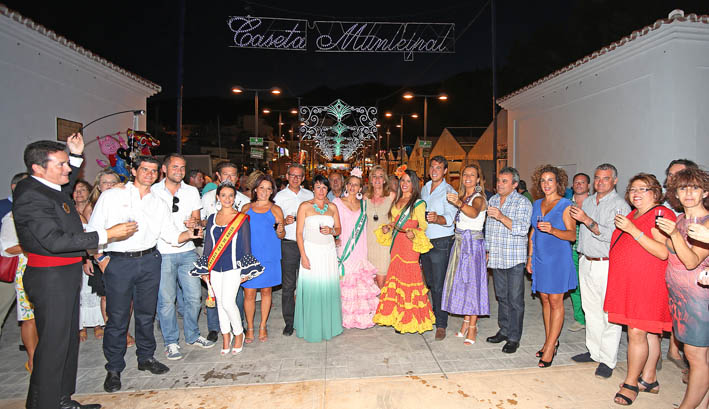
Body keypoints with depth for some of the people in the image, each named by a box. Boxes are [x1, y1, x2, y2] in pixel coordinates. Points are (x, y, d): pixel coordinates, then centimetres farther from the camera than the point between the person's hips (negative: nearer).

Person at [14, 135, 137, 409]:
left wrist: (76, 155, 20)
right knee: (53, 344, 0)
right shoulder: (31, 197, -21)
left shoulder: (51, 188, 6)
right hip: (49, 278, -10)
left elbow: (68, 183, 32)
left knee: (69, 338, 18)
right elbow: (55, 241, -27)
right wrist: (106, 235, -28)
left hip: (66, 275, 10)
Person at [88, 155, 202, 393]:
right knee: (117, 317, 2)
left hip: (149, 261, 3)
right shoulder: (111, 196, 2)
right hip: (118, 262, -3)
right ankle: (114, 368, 19)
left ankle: (146, 358, 29)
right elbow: (93, 231, 0)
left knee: (147, 313, 12)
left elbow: (172, 235, 5)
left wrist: (188, 234, -15)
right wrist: (101, 259, -7)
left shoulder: (159, 203, 11)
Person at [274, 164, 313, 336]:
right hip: (288, 244, -2)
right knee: (288, 285, 1)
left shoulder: (309, 195, 11)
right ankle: (289, 322, 13)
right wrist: (285, 221, -16)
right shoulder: (280, 196, 5)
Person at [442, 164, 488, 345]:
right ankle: (466, 321, 23)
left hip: (473, 243, -7)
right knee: (461, 282, 10)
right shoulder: (462, 196, 13)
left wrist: (458, 203, -50)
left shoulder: (479, 198, -11)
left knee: (472, 282, -3)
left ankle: (472, 327, 7)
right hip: (459, 242, 7)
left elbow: (474, 213, -34)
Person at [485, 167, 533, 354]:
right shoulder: (492, 200, 13)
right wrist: (487, 250, 19)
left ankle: (514, 338, 9)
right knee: (501, 296, 15)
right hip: (496, 258, 6)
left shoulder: (523, 202, -7)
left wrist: (501, 217, -29)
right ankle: (504, 330, 27)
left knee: (515, 299, 0)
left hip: (514, 259, -6)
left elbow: (522, 229, -20)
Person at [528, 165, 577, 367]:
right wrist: (530, 256, 15)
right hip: (540, 258, 6)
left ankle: (550, 348, 5)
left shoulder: (565, 205, -6)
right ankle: (551, 341, 24)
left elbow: (572, 235, -13)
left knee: (555, 301, -1)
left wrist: (552, 230, -31)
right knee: (545, 299, 11)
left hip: (558, 258, -6)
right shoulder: (537, 204, 12)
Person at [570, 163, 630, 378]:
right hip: (586, 262, 7)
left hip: (607, 265, -7)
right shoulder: (587, 201, 14)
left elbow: (611, 235, -19)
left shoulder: (620, 205, -8)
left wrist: (587, 220, -24)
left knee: (609, 314, -2)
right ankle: (594, 351, 26)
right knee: (591, 310, 14)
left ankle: (607, 360, 7)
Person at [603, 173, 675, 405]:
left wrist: (632, 230, -24)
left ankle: (631, 384, 6)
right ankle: (649, 379, 24)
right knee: (649, 333, 15)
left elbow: (663, 253, -21)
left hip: (648, 283, -8)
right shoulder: (632, 216, 15)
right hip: (628, 282, 8)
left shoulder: (661, 214, -10)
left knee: (637, 333, -5)